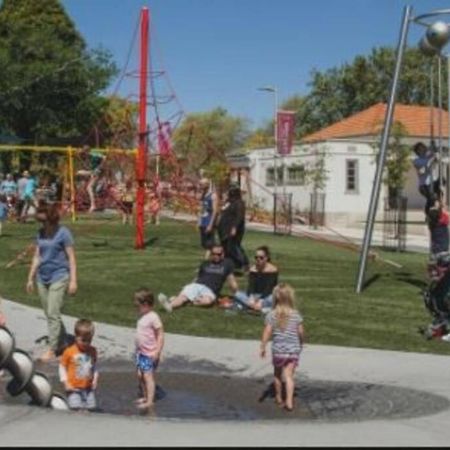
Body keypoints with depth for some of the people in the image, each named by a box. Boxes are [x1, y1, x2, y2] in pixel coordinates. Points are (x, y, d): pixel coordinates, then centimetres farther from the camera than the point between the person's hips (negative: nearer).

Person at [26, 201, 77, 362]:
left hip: (59, 277, -6)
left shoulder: (63, 233, -10)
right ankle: (62, 342, 26)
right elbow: (37, 257, 14)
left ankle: (51, 350, -3)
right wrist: (31, 278, 15)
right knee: (49, 314, 12)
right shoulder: (41, 233, 7)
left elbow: (71, 258, -9)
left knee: (53, 314, -8)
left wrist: (73, 280, -13)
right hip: (43, 278, 7)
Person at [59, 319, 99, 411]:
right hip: (74, 387, -4)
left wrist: (95, 379, 5)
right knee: (76, 409, -14)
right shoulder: (69, 352, -9)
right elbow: (62, 367, -2)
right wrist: (65, 382, -7)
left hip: (88, 387, 4)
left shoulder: (92, 351, 4)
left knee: (91, 408, 1)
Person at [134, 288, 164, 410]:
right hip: (141, 352, 9)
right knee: (140, 375, 13)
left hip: (150, 354, -9)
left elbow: (160, 336, -17)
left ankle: (150, 401, -5)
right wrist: (138, 349, 16)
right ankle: (145, 397, 26)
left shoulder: (153, 318, -17)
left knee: (148, 376, -8)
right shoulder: (142, 317, 9)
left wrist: (157, 352, -20)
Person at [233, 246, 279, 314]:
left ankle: (246, 304, -37)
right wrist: (251, 298, -33)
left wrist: (260, 301, -35)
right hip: (255, 296, 4)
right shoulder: (253, 269, -2)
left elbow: (268, 289, -22)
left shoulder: (272, 269, -13)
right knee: (238, 294, -21)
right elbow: (251, 286, -13)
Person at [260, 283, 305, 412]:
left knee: (277, 374, 20)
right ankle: (289, 401, -14)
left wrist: (262, 347, -11)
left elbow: (267, 332, -14)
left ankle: (279, 398, 34)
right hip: (293, 350, 0)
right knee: (289, 376, -2)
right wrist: (301, 343, 21)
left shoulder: (272, 315, -8)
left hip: (278, 350, 0)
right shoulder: (296, 315, -4)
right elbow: (301, 332, 3)